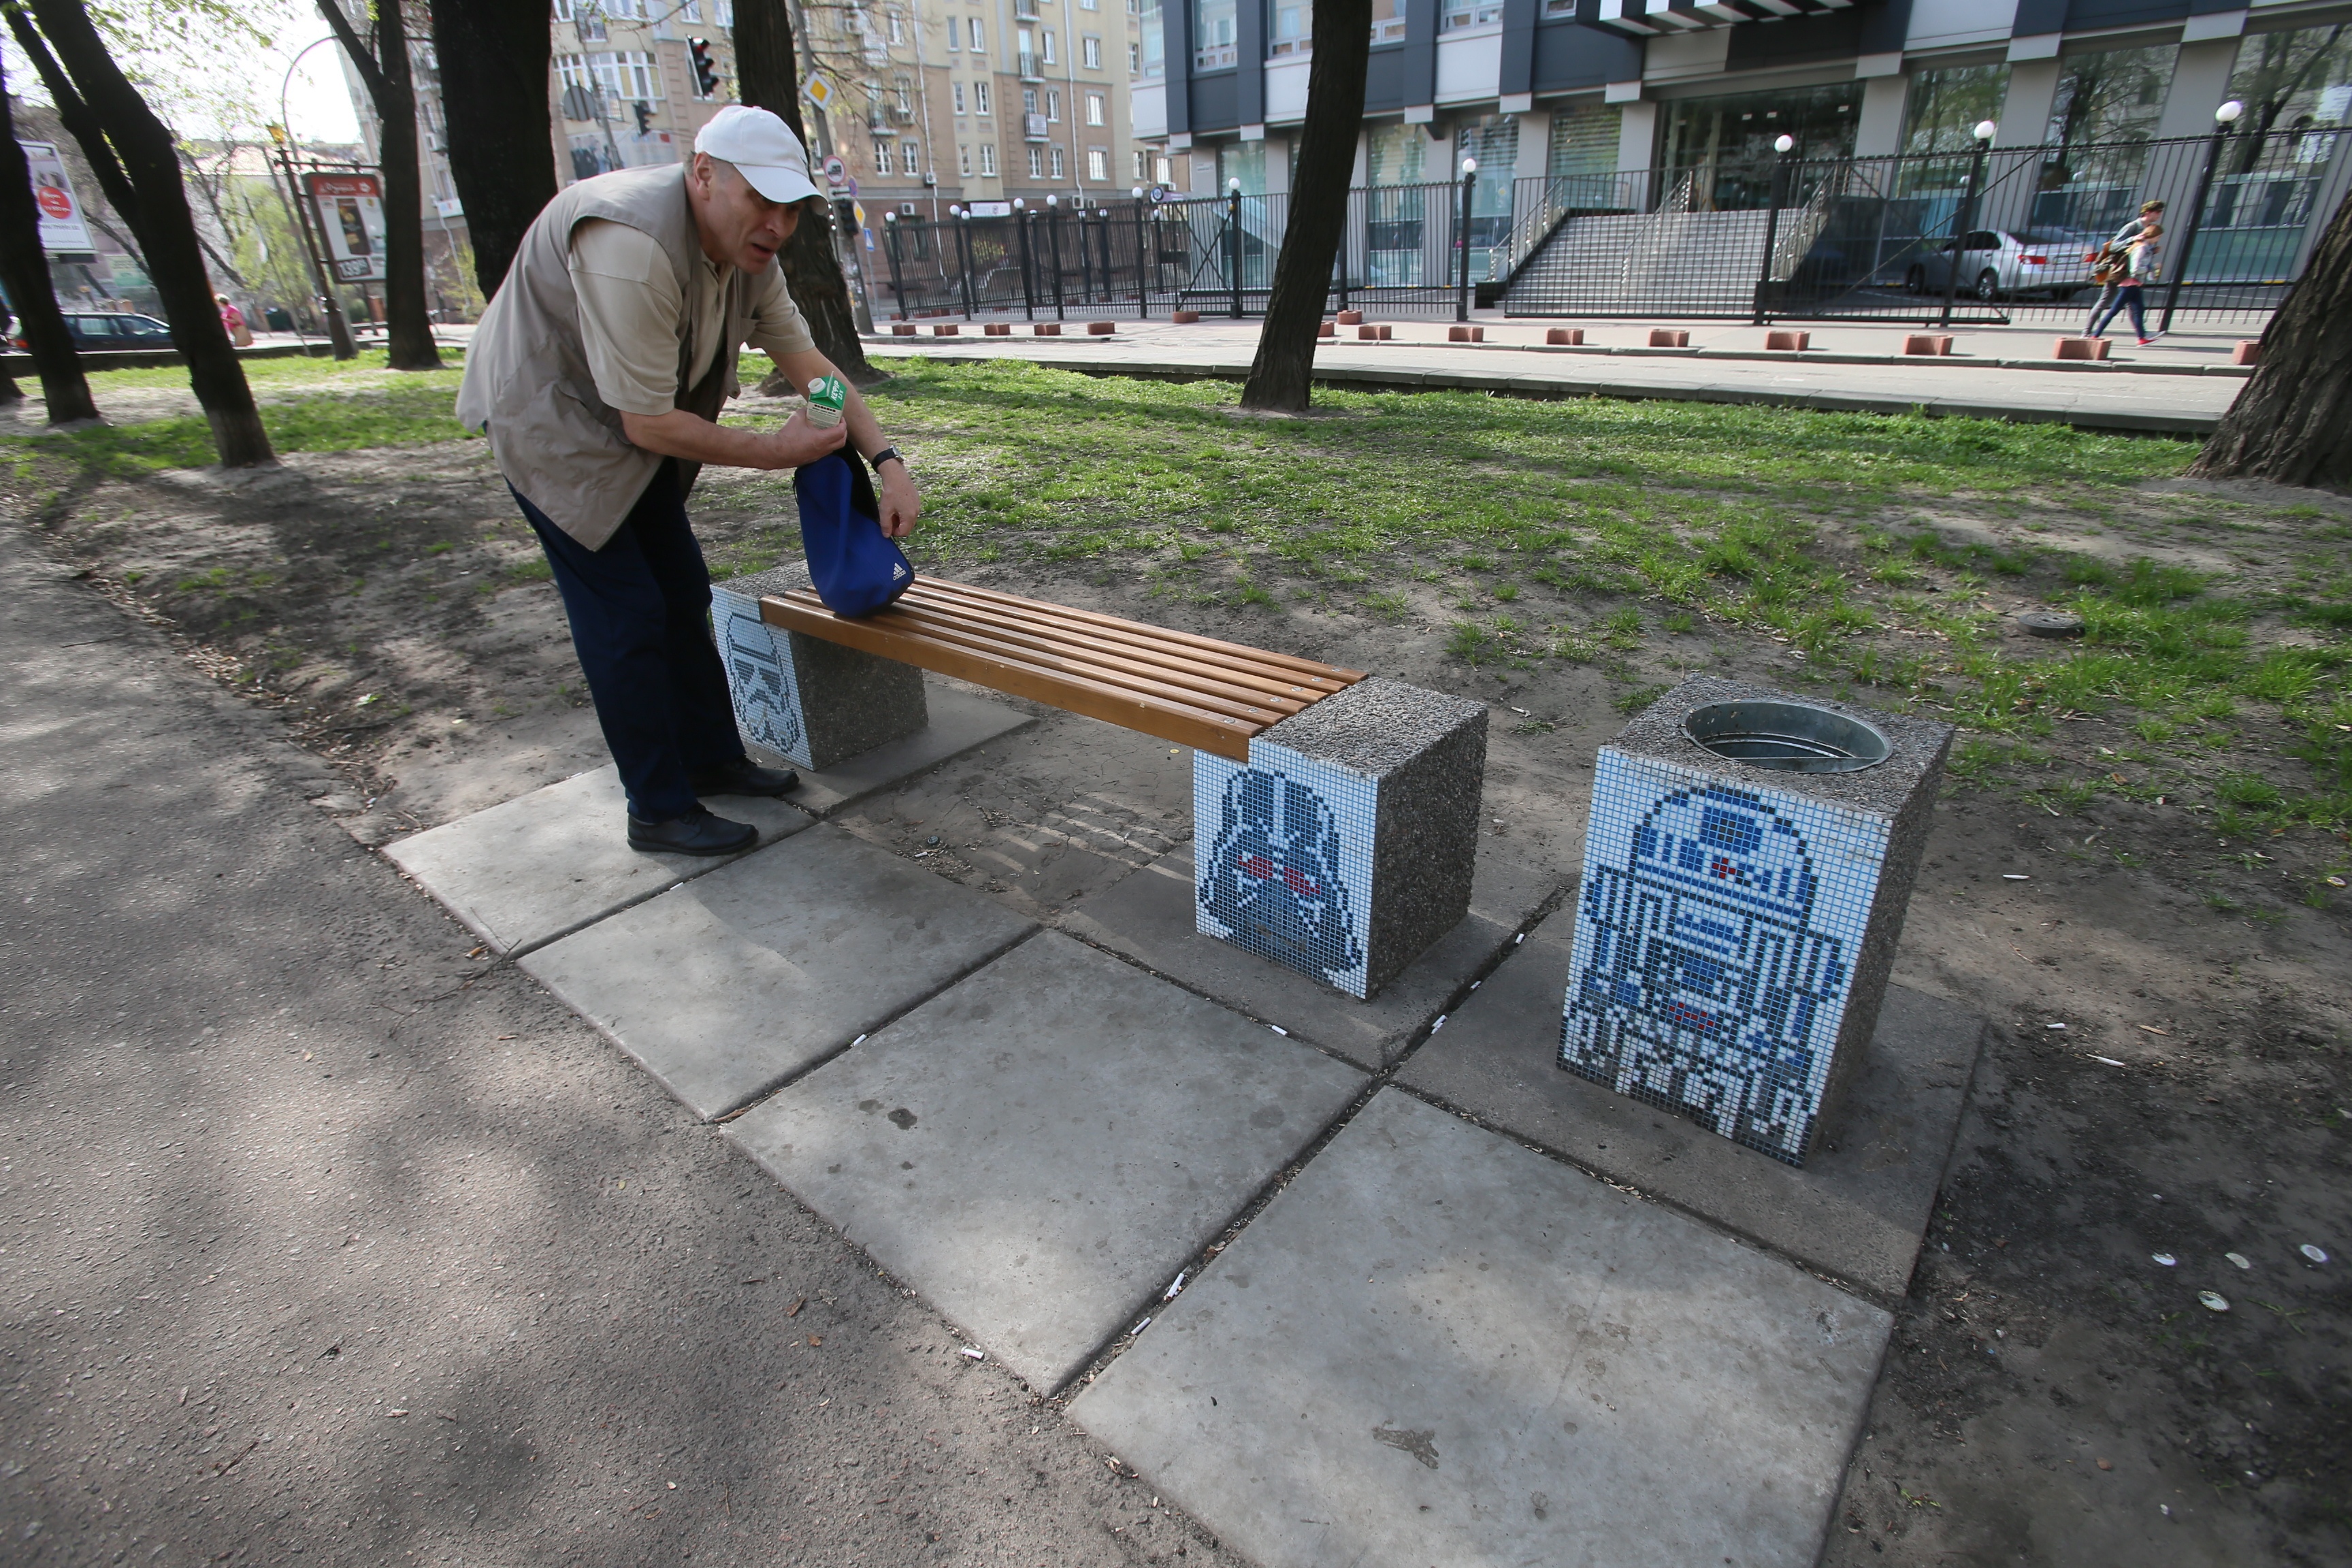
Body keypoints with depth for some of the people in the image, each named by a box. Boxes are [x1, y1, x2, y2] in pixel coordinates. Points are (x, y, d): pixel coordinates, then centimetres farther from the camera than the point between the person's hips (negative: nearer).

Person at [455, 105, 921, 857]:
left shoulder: (746, 250, -5)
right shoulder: (631, 248, -33)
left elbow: (809, 362, -3)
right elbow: (650, 424, -30)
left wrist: (887, 461, -14)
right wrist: (775, 451, -22)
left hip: (635, 423, 9)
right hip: (552, 422, -9)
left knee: (684, 597, 11)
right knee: (627, 614, -8)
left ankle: (713, 759, 26)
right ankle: (659, 811, 3)